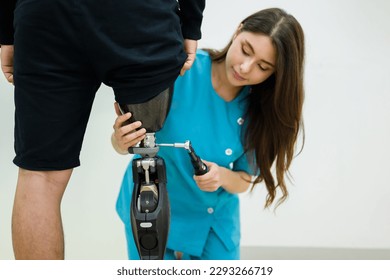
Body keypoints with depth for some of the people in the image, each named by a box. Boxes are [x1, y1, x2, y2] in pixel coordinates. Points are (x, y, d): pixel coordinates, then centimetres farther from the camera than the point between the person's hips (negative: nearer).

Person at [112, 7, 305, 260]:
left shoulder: (261, 109, -15)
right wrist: (122, 141, -40)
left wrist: (222, 176, -30)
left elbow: (244, 181, -8)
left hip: (216, 218, 3)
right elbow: (122, 143, -17)